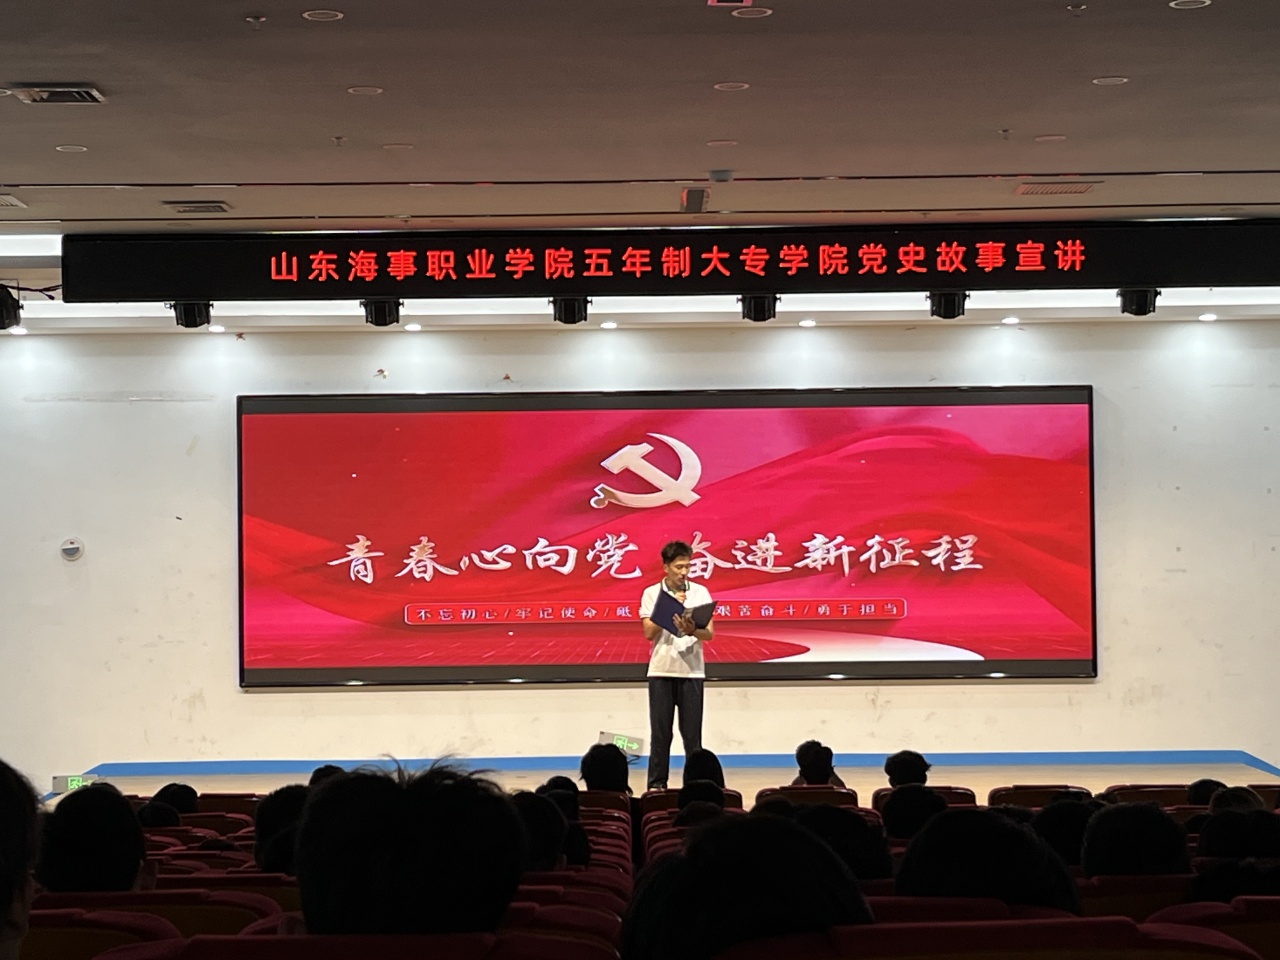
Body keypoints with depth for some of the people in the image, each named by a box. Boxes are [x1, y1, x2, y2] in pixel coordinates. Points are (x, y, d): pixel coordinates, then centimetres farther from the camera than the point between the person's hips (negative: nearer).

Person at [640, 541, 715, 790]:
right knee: (660, 733, 2)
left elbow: (709, 633, -3)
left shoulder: (700, 592, 4)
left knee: (692, 733, 2)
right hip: (661, 671, 0)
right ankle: (656, 784, 8)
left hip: (692, 670, 0)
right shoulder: (651, 594, 2)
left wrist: (692, 630, -24)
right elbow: (649, 632, -6)